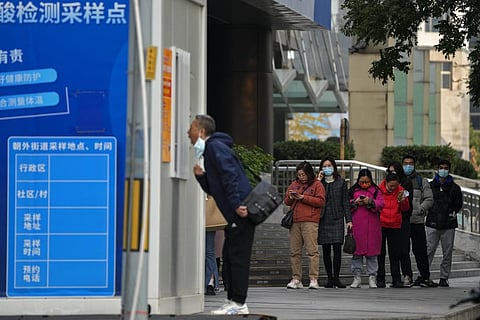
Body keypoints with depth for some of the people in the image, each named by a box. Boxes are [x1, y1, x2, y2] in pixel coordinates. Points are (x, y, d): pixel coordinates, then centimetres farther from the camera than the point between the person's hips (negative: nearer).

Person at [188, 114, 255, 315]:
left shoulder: (215, 147, -7)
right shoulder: (210, 150, 23)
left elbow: (230, 175, -20)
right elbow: (213, 190, 25)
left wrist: (237, 205, -25)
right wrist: (200, 176, 9)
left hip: (241, 212, -10)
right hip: (234, 215, 10)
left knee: (237, 257, -8)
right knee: (230, 257, 12)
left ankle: (238, 303, -7)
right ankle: (233, 301, 15)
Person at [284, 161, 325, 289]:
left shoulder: (317, 185, 4)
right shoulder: (294, 184, 19)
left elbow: (321, 201, -5)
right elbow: (286, 202, 22)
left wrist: (304, 198, -11)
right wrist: (290, 198, -1)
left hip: (310, 222, -5)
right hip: (294, 221, 5)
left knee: (312, 250, -9)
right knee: (295, 251, 4)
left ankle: (314, 279, -9)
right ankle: (296, 279, 8)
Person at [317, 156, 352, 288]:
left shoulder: (341, 182, 8)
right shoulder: (319, 182, 10)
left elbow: (345, 202, 7)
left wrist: (349, 220, 0)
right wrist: (318, 181, -6)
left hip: (337, 219, -2)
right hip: (323, 219, 2)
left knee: (337, 248, -10)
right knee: (326, 250, 2)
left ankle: (336, 278, -8)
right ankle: (329, 278, 7)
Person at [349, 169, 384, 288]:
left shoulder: (376, 191, 7)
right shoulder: (353, 191, 11)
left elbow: (381, 204, -4)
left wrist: (370, 202, -19)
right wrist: (355, 202, -12)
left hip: (371, 226, -1)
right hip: (356, 226, 1)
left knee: (372, 252, 2)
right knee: (356, 251, 1)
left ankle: (372, 277, 6)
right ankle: (357, 277, 7)